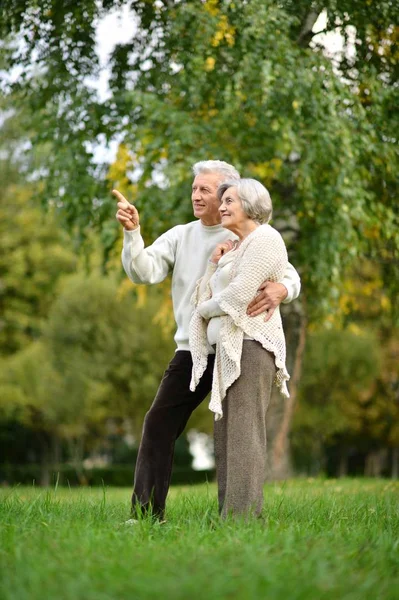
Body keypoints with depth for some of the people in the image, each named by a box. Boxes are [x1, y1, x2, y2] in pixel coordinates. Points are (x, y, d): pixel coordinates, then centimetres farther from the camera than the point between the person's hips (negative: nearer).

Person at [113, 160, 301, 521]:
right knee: (159, 424, -6)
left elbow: (291, 276, -10)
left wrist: (279, 290, -34)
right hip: (192, 350, 3)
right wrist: (132, 232, -19)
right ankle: (145, 514, -3)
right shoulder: (179, 236, 8)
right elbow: (144, 272, -4)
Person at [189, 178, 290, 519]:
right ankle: (229, 515, 6)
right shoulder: (237, 248, 25)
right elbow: (207, 299, 21)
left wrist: (206, 309, 1)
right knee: (226, 438, 6)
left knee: (243, 436, -14)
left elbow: (237, 296, -15)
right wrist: (215, 265, 7)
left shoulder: (264, 239, -5)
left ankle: (242, 516, -17)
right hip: (229, 350, 10)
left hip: (250, 346, -10)